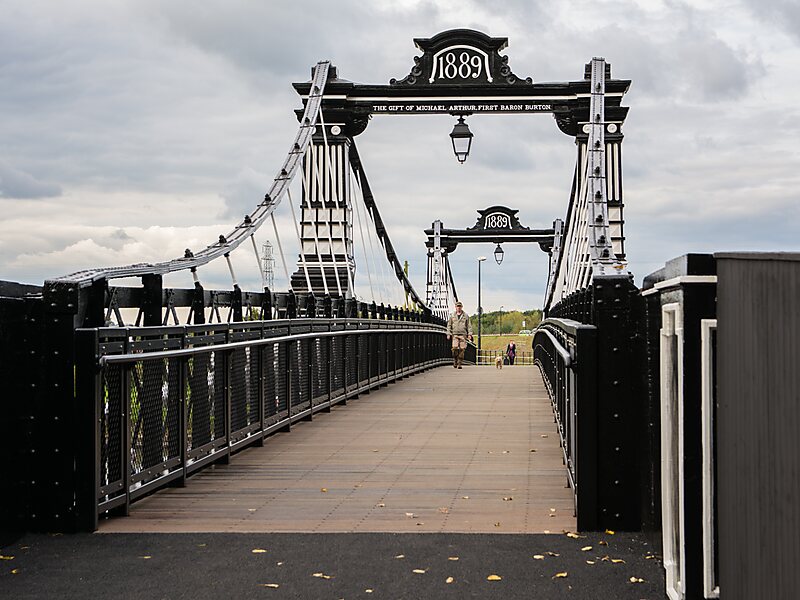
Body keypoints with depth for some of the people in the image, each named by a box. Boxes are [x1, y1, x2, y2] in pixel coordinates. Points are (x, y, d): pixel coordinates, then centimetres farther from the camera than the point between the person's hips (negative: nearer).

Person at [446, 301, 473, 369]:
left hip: (463, 334, 0)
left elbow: (469, 325, 10)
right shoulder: (452, 316, 12)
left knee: (462, 349, -6)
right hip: (455, 334, 0)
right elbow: (449, 325, 15)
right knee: (455, 347, -16)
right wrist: (448, 334, 5)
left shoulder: (466, 316, 10)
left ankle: (459, 363, 1)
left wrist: (470, 334, 1)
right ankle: (455, 361, -1)